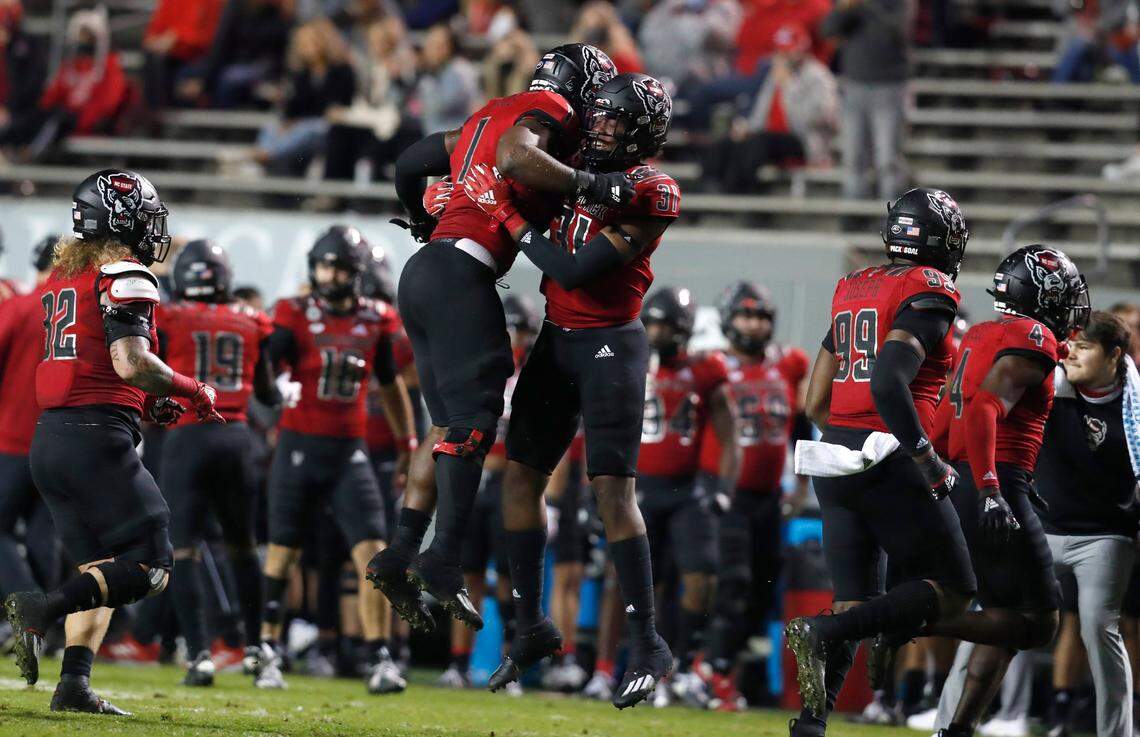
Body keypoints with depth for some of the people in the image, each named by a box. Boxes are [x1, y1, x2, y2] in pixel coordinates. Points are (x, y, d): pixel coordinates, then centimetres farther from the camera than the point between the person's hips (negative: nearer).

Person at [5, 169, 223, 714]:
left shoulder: (58, 277, 18)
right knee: (150, 566, -4)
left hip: (47, 438, 8)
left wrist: (147, 403, 17)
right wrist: (195, 391, -3)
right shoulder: (125, 276, -7)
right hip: (96, 438, -8)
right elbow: (131, 363, -18)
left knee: (100, 567, 14)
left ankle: (74, 684, 1)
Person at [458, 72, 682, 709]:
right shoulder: (581, 168, 7)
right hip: (556, 340, 8)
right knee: (522, 477, 8)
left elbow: (573, 271, -22)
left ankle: (649, 644, -10)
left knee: (613, 489, -14)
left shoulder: (650, 194, -16)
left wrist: (506, 213, -18)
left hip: (610, 345, -8)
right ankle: (533, 626, 19)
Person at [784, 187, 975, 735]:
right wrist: (926, 457, -16)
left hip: (836, 459, 8)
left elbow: (816, 405, 16)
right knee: (950, 592, 3)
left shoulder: (852, 289, 15)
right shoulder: (929, 292, -8)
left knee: (854, 601, 11)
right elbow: (889, 382, -22)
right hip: (891, 462, -8)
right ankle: (821, 633, -17)